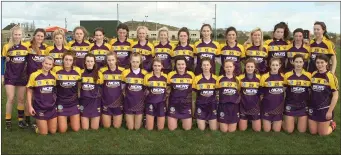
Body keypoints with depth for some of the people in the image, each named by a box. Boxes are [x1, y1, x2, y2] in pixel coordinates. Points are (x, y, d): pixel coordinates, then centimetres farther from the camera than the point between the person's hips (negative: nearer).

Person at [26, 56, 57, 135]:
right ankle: (38, 125, 30)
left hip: (52, 107, 4)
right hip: (39, 108, -3)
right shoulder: (34, 75, -10)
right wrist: (30, 106, -8)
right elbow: (29, 92, -4)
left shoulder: (54, 76, 0)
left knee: (53, 131, 10)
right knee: (44, 133, 1)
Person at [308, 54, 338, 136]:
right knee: (313, 132, 11)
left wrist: (330, 111, -12)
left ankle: (332, 124, 33)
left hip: (325, 109, -4)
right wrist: (308, 104, 6)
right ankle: (327, 123, 37)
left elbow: (335, 95, -10)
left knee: (323, 133, 4)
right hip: (313, 107, 4)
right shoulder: (313, 75, 0)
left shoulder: (331, 76, -12)